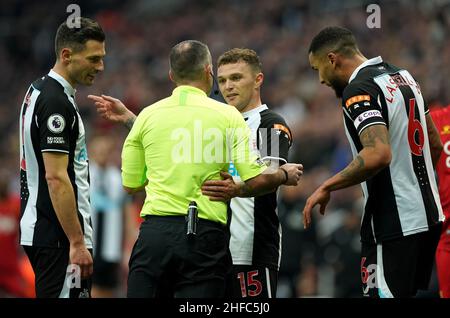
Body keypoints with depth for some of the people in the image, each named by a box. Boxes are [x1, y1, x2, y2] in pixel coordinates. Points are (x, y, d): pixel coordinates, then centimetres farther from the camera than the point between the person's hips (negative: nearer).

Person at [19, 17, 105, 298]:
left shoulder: (38, 91, 13)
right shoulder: (57, 102, -17)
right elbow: (56, 178, -22)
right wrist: (77, 243, -21)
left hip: (38, 229, 10)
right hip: (59, 235, -10)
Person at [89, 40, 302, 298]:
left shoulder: (147, 115, 7)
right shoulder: (228, 115, 0)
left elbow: (130, 185, 14)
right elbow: (255, 180, -5)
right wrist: (285, 175, 16)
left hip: (155, 231, 2)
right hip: (205, 235, -2)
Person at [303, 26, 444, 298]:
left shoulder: (359, 90, -15)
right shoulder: (403, 75, 13)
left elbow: (378, 154, -29)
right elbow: (436, 146, 19)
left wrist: (326, 188, -20)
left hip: (395, 224, -9)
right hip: (428, 215, 9)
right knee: (405, 293, 17)